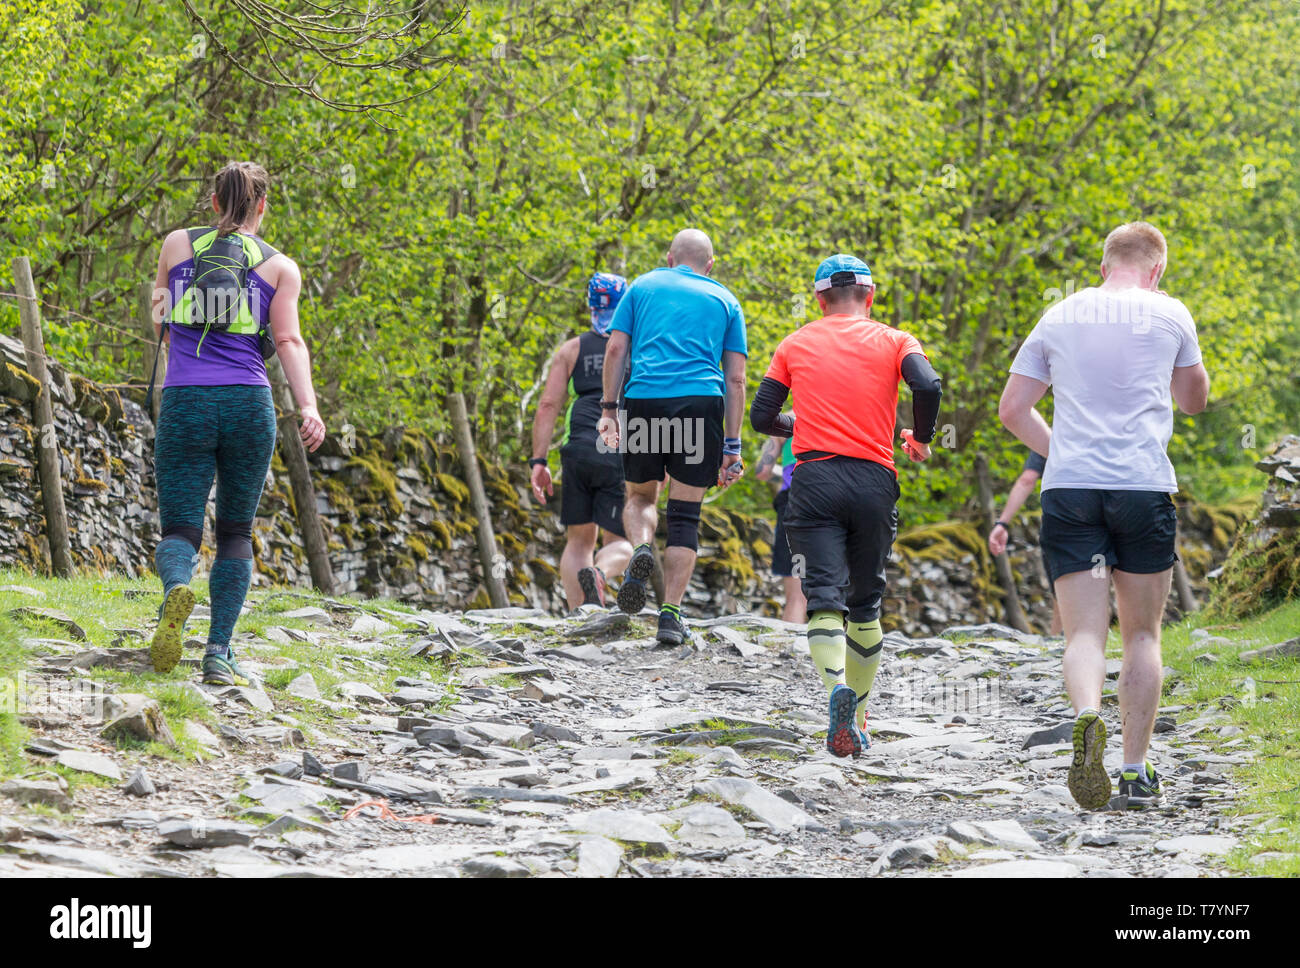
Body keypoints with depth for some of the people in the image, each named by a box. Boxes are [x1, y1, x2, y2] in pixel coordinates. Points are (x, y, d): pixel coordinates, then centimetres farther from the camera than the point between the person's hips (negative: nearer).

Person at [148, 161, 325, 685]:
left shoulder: (178, 244, 13)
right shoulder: (280, 266, 10)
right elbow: (289, 341, -6)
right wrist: (309, 407, -16)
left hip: (184, 405, 0)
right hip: (249, 406, 0)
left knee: (179, 533, 1)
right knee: (235, 532, 16)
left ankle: (176, 590, -35)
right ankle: (218, 654, 5)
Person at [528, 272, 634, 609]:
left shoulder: (572, 349, 17)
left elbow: (548, 405, 7)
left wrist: (538, 461, 4)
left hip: (578, 450, 1)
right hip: (623, 454, -1)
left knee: (579, 539, 13)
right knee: (618, 541, 5)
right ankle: (599, 572, -31)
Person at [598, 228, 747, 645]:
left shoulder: (644, 286, 18)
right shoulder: (724, 300, 18)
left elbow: (616, 349, 6)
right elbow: (735, 378, 11)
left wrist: (609, 409, 9)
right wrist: (732, 445, 11)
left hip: (644, 399, 0)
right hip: (701, 401, 0)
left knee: (640, 495, 21)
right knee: (685, 514, 5)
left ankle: (641, 548, -10)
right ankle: (671, 613, -2)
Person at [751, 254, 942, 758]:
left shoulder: (795, 344, 13)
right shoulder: (893, 342, 8)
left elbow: (762, 417, 11)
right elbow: (928, 387, -11)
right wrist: (920, 439, 7)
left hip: (814, 480, 0)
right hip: (874, 481, 0)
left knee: (825, 598, -9)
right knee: (866, 603, 16)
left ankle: (838, 689, -35)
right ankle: (857, 713, 21)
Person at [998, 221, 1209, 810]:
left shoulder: (1059, 318, 12)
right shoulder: (1168, 315, 6)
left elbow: (1013, 411, 12)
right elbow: (1194, 401, 22)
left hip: (1068, 490, 1)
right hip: (1144, 486, -1)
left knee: (1084, 633, -3)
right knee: (1142, 634, 11)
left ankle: (1087, 716, -33)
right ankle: (1136, 772, 7)